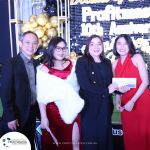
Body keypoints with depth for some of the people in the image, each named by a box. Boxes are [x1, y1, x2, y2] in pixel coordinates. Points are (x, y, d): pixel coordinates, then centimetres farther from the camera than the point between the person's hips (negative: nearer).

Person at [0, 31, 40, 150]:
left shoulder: (37, 64, 6)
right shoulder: (10, 64, -12)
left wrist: (38, 110, 3)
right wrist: (10, 117, -15)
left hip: (32, 113, 5)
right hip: (16, 115, -5)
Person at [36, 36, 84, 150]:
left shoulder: (72, 65, 4)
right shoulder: (44, 69, -6)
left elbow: (78, 86, 11)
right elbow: (41, 96, -8)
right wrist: (44, 117, -12)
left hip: (72, 110, 3)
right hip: (53, 112, -2)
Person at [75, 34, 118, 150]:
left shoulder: (107, 63, 13)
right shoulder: (82, 62, -5)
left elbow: (110, 83, 12)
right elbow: (85, 85, -17)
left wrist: (119, 88, -9)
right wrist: (106, 90, -14)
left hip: (105, 107, 5)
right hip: (90, 107, -5)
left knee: (104, 138, 13)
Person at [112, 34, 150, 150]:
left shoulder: (137, 58, -3)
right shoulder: (115, 64, 10)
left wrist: (132, 101, -14)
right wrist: (118, 102, 2)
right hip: (126, 104, 4)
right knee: (129, 134, 9)